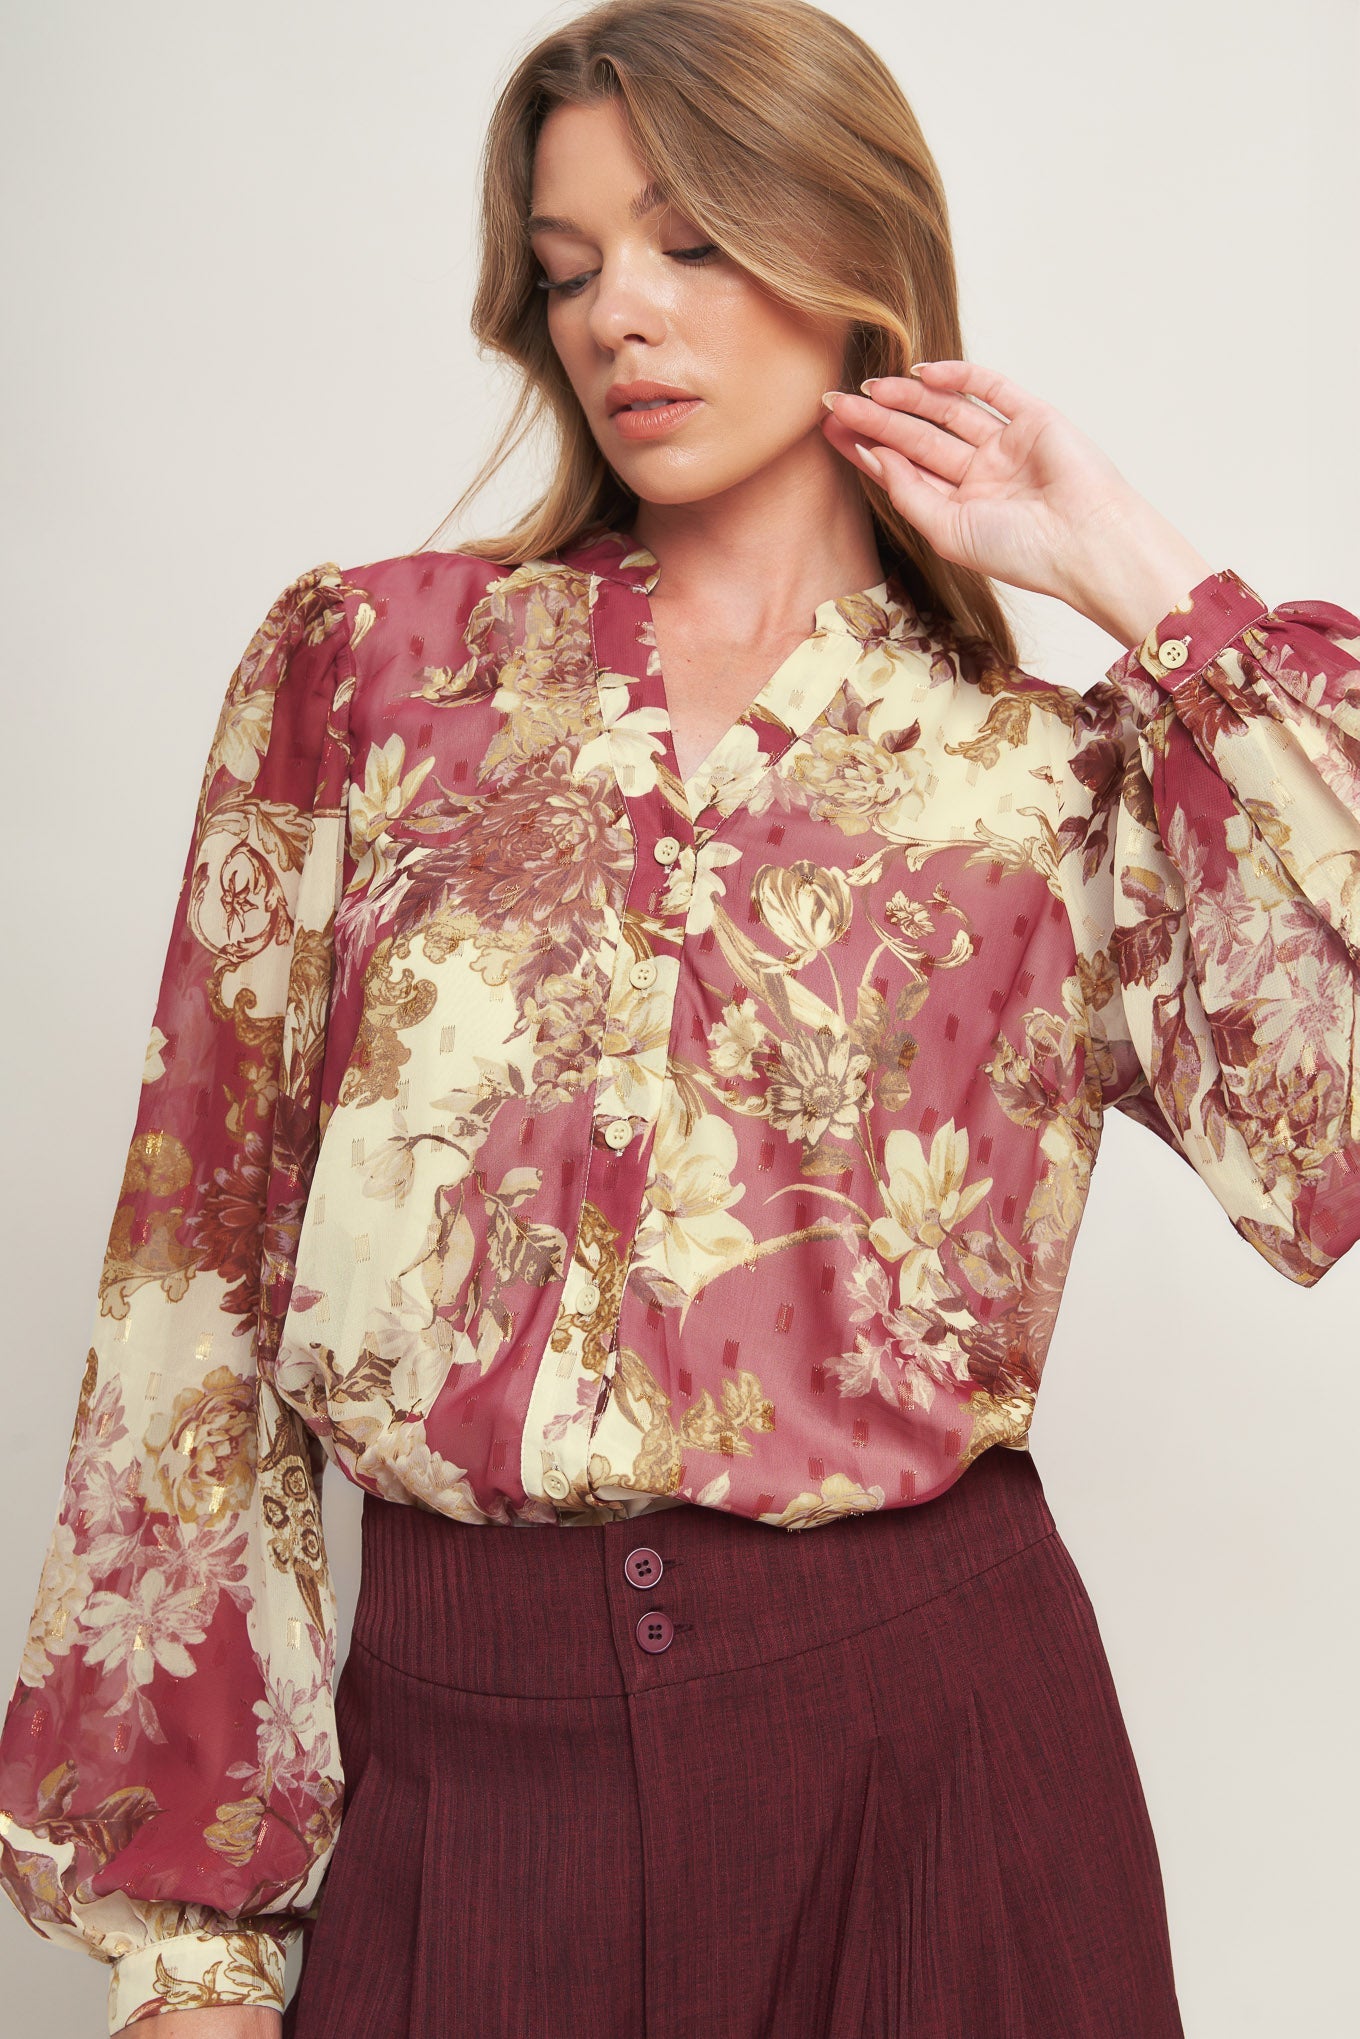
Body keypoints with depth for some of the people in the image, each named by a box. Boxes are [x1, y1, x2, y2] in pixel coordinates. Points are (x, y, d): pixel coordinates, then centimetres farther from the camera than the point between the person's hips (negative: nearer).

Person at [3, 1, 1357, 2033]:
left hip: (932, 1730, 0)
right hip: (466, 1741, 1)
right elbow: (206, 1249, 1)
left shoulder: (1049, 778, 3)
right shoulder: (367, 662, 3)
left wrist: (1147, 587, -5)